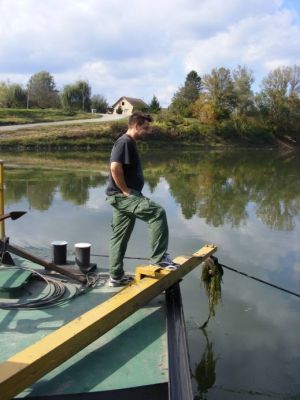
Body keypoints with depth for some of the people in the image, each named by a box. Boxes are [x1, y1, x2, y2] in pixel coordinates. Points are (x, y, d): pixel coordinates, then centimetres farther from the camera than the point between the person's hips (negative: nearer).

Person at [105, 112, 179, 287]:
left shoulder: (130, 143, 19)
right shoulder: (125, 142, -12)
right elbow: (115, 168, -25)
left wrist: (131, 192, 16)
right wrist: (126, 191, -19)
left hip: (124, 196, 11)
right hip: (122, 196, -11)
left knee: (120, 237, 12)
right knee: (157, 212, -20)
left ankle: (116, 276, 20)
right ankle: (159, 257, -15)